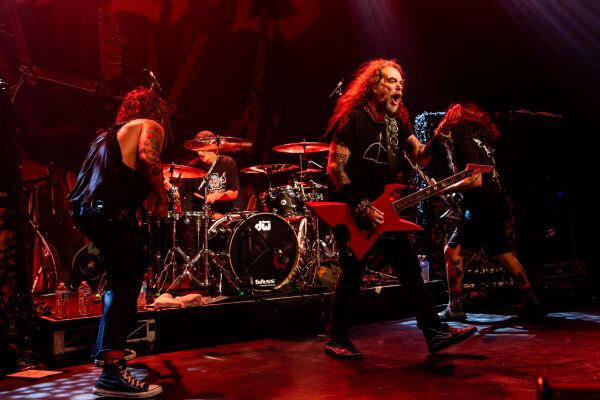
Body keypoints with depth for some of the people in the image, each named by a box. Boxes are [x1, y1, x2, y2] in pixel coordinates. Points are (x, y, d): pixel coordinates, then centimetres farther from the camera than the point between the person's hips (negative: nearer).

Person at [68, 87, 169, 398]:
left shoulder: (107, 135, 29)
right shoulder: (150, 126, 6)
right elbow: (147, 158, -15)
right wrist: (162, 199, -5)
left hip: (83, 209, 9)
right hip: (112, 211, -9)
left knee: (126, 272, 23)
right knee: (126, 281, -10)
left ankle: (108, 345, 33)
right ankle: (112, 371, -18)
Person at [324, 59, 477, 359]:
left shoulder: (396, 121, 10)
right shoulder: (352, 119, -13)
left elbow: (420, 156, 7)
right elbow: (335, 169, -17)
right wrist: (361, 207, -21)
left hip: (382, 210, 7)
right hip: (350, 211, -7)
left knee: (409, 267, 4)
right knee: (352, 274, -3)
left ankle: (435, 333, 11)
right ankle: (337, 341, 14)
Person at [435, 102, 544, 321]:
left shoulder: (466, 143, -11)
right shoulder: (481, 143, 18)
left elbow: (475, 180, -21)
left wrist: (444, 190, -14)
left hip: (482, 208, -10)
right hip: (496, 206, 10)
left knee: (452, 250, -9)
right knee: (503, 253, 17)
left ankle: (455, 308, -8)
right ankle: (531, 302, 21)